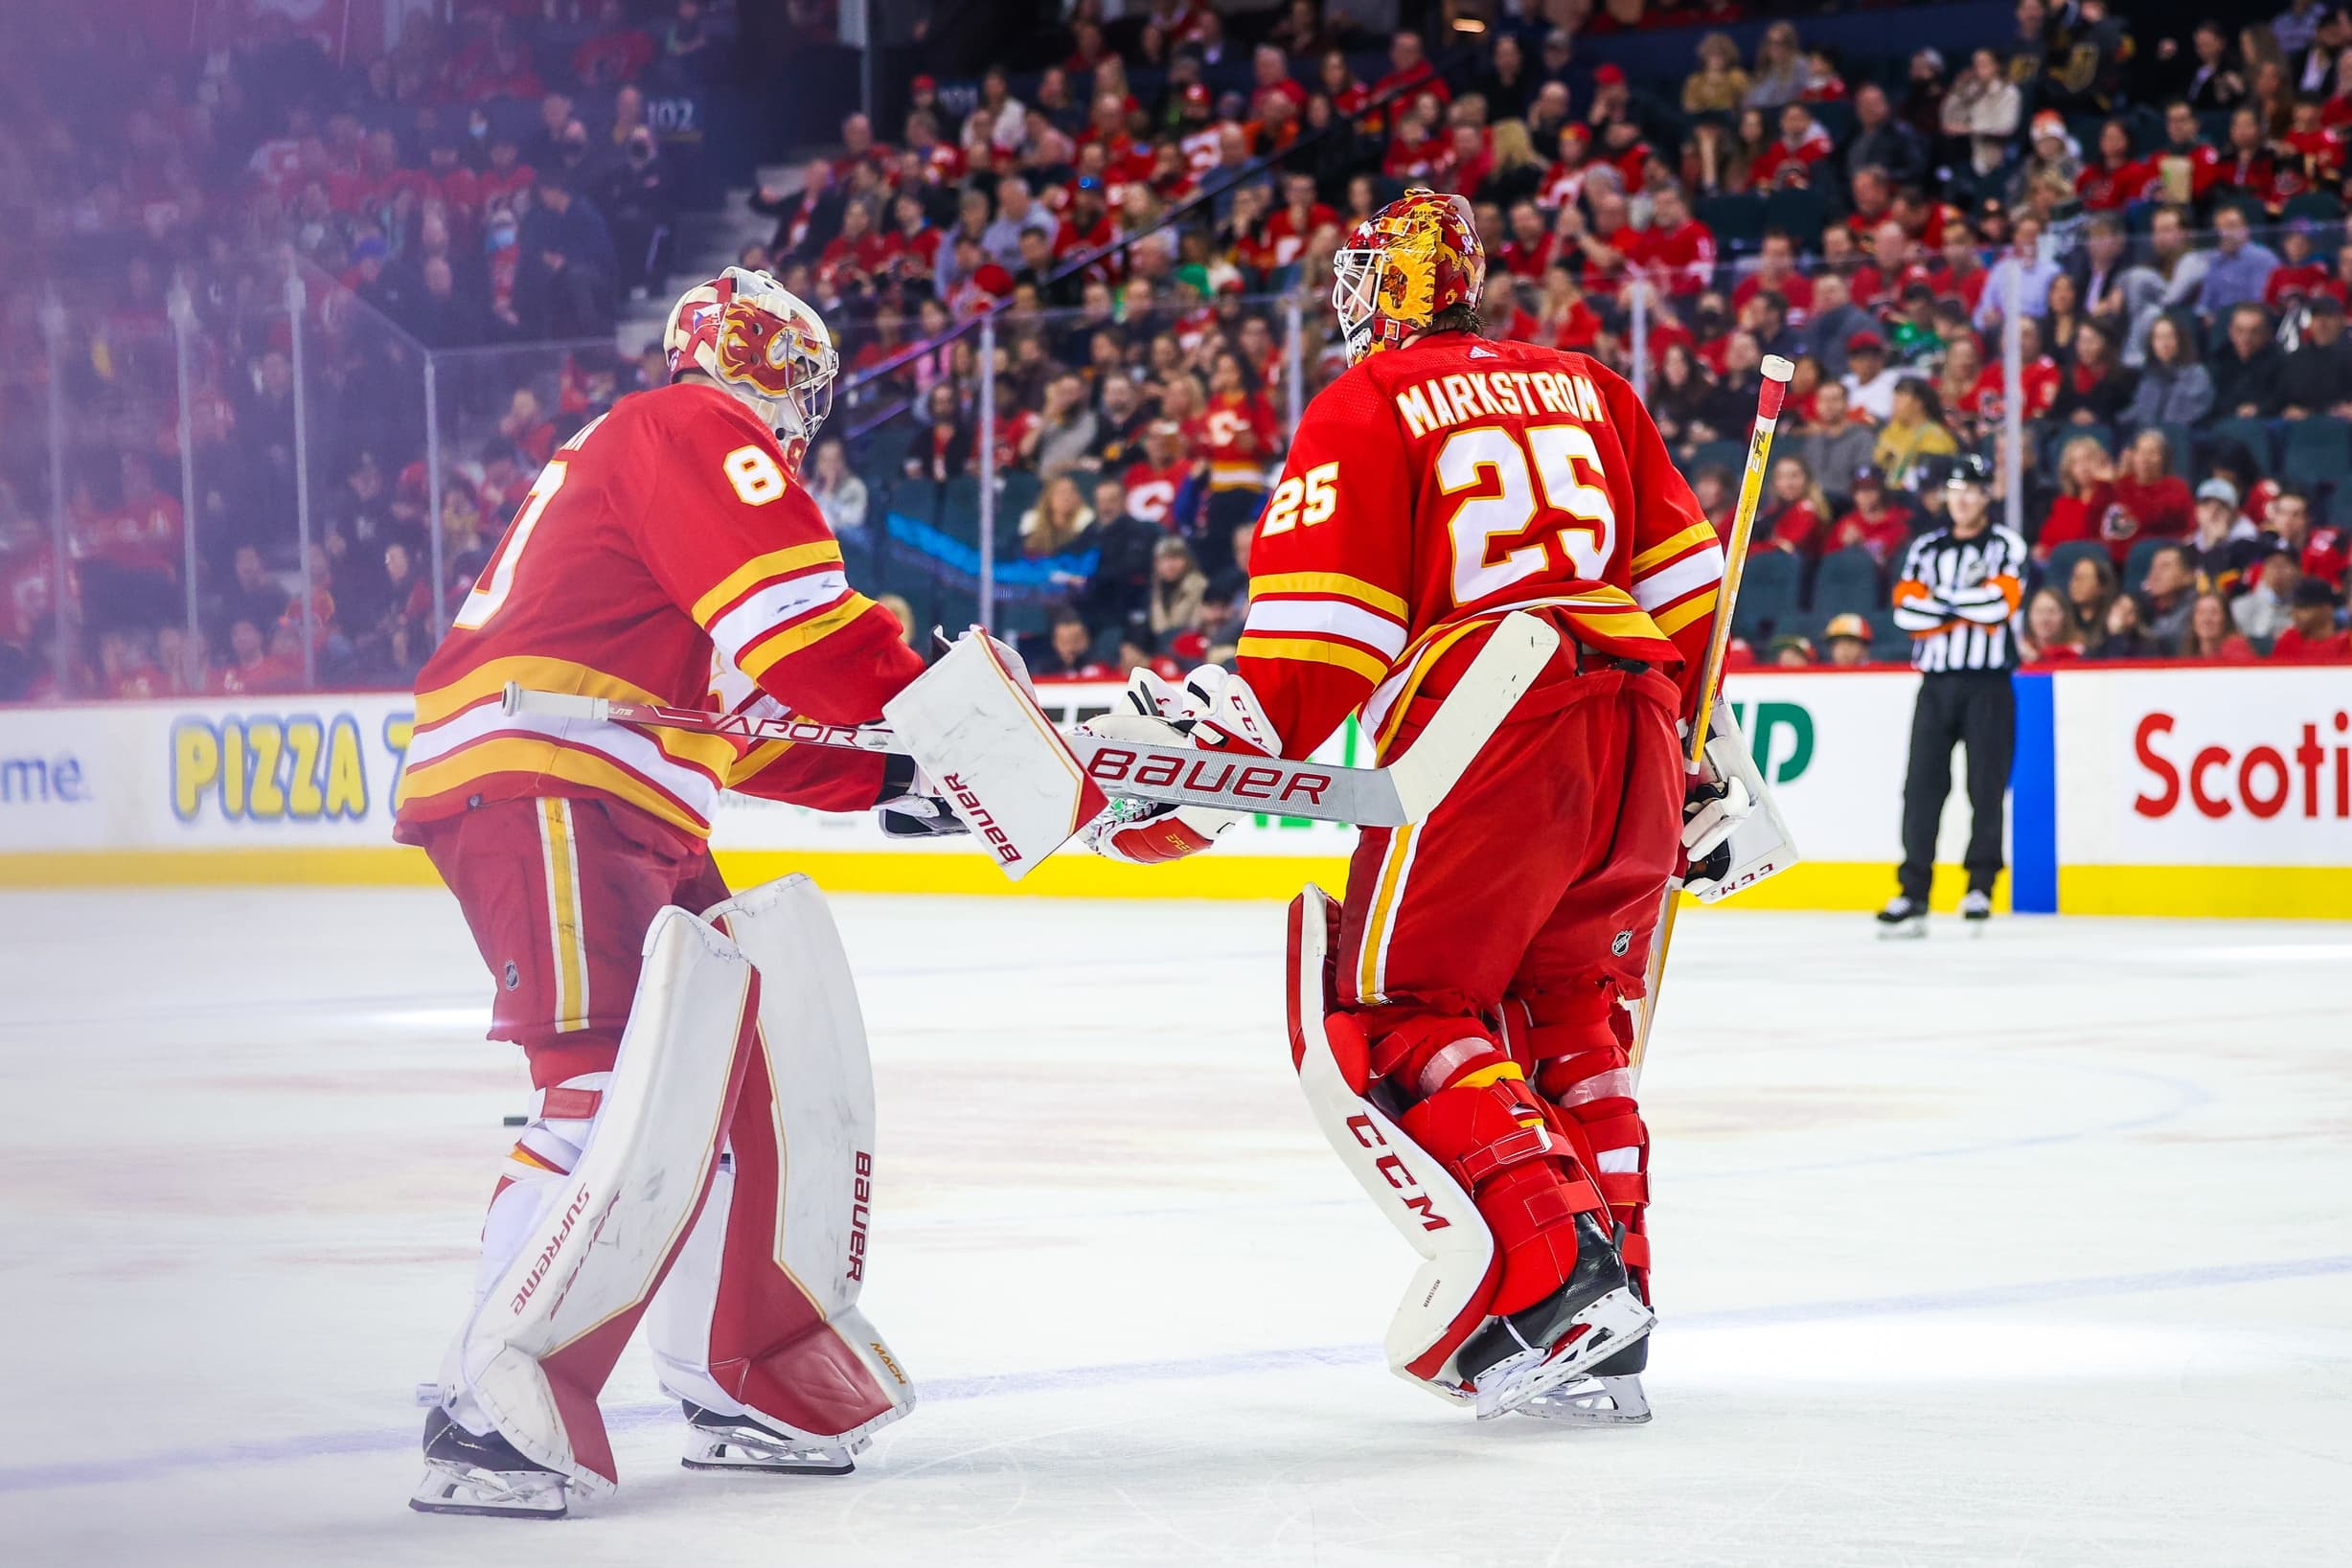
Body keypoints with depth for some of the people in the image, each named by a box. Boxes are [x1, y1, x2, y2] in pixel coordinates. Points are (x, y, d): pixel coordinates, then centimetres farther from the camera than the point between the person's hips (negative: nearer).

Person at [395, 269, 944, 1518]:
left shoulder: (645, 451, 30)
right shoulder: (699, 432, -2)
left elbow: (744, 723, 28)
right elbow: (797, 622, -17)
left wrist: (879, 775, 21)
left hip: (625, 809, 11)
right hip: (537, 790, -11)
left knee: (735, 1068, 14)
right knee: (620, 1089, -22)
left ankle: (749, 1385, 21)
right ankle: (492, 1419, -27)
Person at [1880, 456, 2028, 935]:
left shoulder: (2005, 546, 2)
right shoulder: (1926, 549, 13)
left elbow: (2000, 603, -14)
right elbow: (1906, 609, -1)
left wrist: (1940, 599, -8)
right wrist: (1967, 604, -9)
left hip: (1988, 684, -3)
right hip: (1936, 681, 3)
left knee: (1986, 786, -4)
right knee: (1922, 785, -2)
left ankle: (1980, 885, 3)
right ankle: (1913, 892, -1)